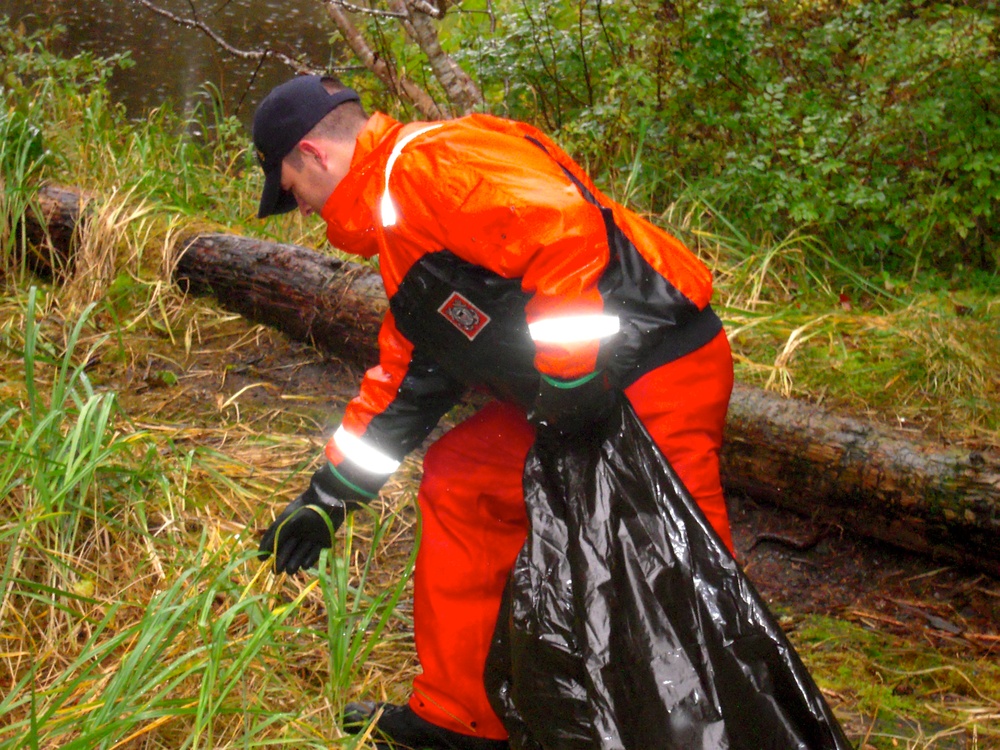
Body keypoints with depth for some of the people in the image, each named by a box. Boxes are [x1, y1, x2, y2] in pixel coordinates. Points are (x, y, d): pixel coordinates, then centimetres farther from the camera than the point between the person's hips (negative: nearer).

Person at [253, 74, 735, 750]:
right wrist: (328, 496, 30)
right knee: (459, 485, 18)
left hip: (660, 376, -11)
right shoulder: (400, 216, 22)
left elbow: (563, 229, -28)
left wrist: (566, 376, -25)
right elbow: (407, 374, 28)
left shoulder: (428, 161, -12)